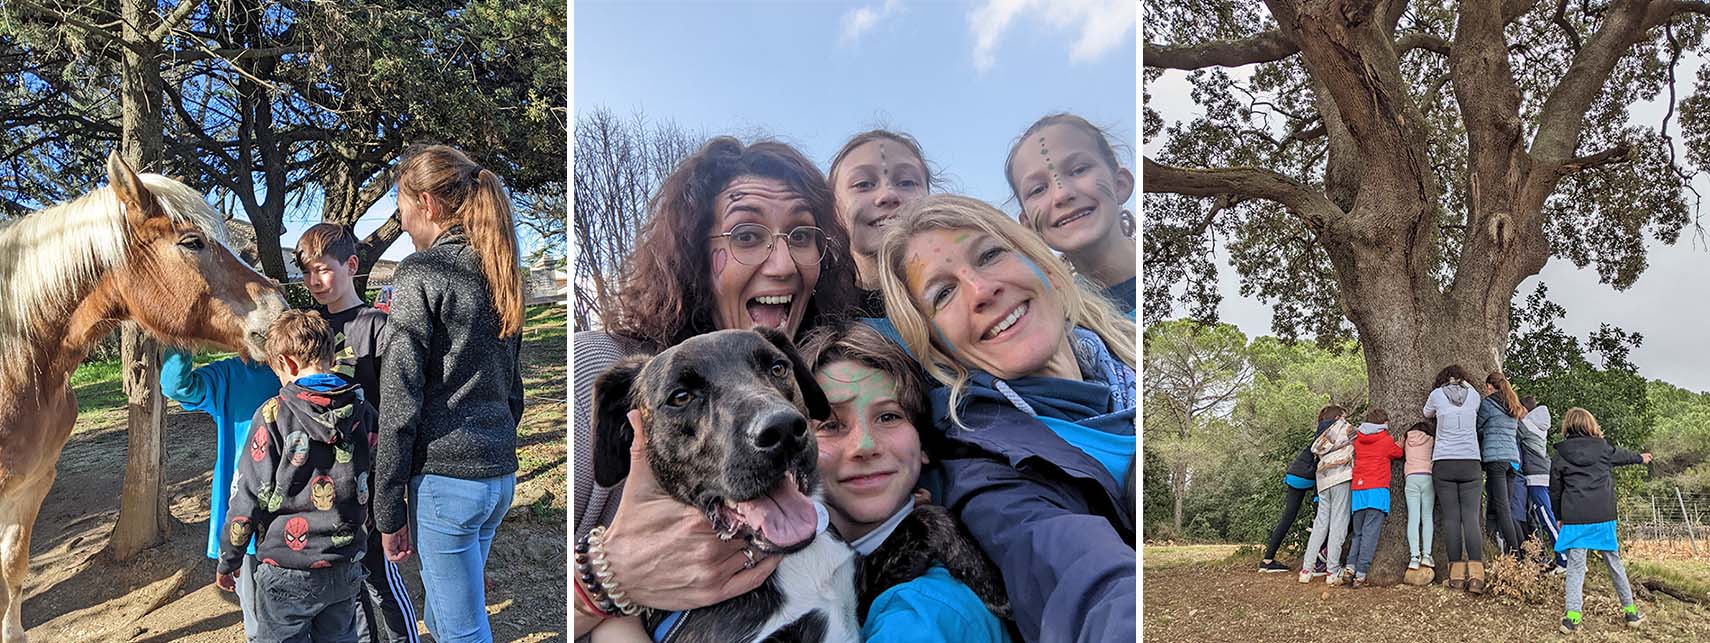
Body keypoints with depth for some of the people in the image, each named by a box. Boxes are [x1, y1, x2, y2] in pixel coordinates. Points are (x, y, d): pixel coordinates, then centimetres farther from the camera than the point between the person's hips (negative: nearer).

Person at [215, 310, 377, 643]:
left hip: (287, 574, -4)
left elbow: (249, 497, -9)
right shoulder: (363, 412, -2)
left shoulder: (274, 414, -13)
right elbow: (373, 488, 6)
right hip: (346, 570, 4)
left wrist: (227, 561, 4)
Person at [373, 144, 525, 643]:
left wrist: (388, 510, -8)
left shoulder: (420, 274, -10)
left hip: (445, 477, -8)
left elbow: (400, 403, -12)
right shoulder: (498, 275, 13)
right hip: (501, 475, 8)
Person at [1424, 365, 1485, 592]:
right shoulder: (1473, 394, 9)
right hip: (1471, 463, 1)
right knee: (1471, 517, -3)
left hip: (1444, 464, -1)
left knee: (1451, 518, -1)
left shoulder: (1437, 394, 6)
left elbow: (1427, 414, 22)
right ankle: (1476, 575, -12)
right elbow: (1475, 418, 22)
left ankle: (1457, 575, -4)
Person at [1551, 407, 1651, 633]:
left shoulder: (1559, 457, 2)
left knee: (1575, 565, -1)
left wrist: (1560, 517, 21)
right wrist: (1641, 458, 52)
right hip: (1603, 517, 1)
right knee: (1613, 562, 16)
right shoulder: (1603, 448, 5)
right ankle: (1630, 610, 27)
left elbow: (1555, 491, 7)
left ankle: (1572, 615, -12)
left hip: (1574, 519, -1)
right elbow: (1623, 456, 29)